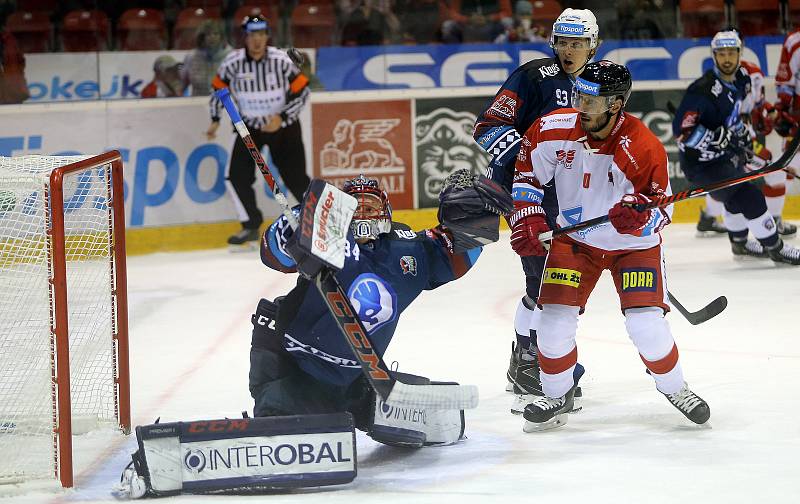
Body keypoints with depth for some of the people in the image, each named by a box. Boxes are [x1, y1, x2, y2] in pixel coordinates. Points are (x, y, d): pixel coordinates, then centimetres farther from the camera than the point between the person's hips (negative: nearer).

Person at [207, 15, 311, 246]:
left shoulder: (282, 60, -20)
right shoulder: (233, 62, -15)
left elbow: (302, 91, -12)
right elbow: (219, 87, 3)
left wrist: (282, 118, -20)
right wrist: (215, 120, 0)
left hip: (283, 126, -2)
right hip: (250, 126, 2)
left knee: (295, 177, -2)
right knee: (237, 175, -10)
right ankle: (251, 226, 4)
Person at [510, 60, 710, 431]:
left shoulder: (644, 148, -26)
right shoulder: (553, 130, -18)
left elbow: (662, 206, -16)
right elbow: (525, 175, -1)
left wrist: (638, 212, -37)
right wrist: (527, 220, -11)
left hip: (633, 243, -2)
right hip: (574, 237, 3)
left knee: (647, 324, -13)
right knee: (555, 315, -8)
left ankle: (674, 388, 16)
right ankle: (557, 394, 16)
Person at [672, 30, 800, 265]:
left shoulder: (741, 79, -1)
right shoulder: (704, 90, -29)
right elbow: (682, 129, -32)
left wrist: (742, 134, 18)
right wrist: (721, 139, -34)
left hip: (723, 156, 10)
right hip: (700, 163, -10)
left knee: (737, 197, 29)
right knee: (748, 196, -16)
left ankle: (739, 243, 53)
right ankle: (774, 247, -3)